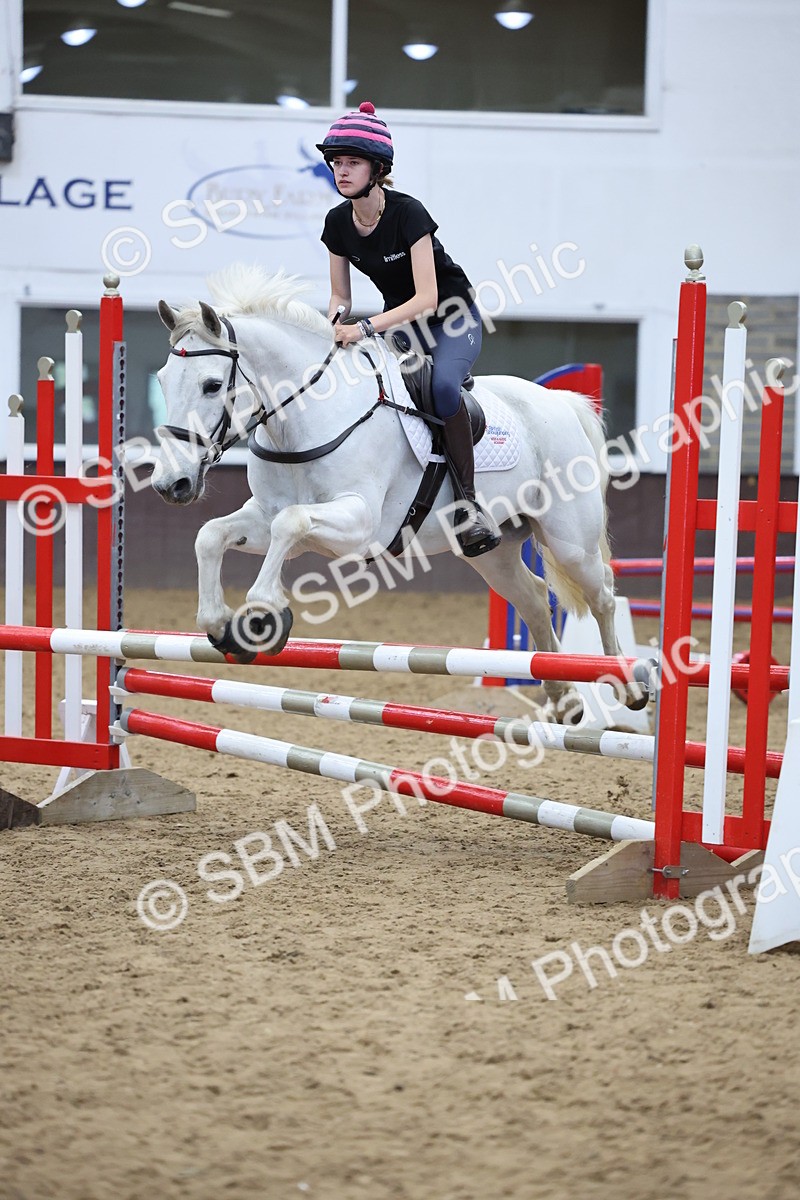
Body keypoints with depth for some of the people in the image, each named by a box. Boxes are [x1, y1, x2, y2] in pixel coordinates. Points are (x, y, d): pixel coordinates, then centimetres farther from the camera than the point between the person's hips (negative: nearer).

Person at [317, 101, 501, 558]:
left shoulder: (407, 213, -26)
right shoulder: (338, 223, -7)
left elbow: (427, 298, -31)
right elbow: (340, 296, 4)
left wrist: (366, 328, -40)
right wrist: (334, 323, -20)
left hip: (454, 317, -7)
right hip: (399, 319, 7)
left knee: (442, 383, -36)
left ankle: (468, 500, -29)